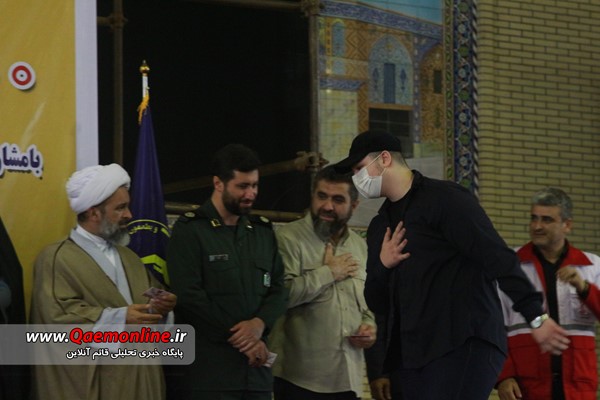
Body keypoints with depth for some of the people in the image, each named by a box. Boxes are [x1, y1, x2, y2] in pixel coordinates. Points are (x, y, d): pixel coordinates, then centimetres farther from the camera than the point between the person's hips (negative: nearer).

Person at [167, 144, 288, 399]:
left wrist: (260, 323, -11)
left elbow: (279, 289, 11)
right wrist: (240, 339, -10)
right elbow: (189, 297, -11)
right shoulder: (189, 230, -2)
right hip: (206, 371, -5)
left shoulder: (263, 231, 17)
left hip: (255, 369, 5)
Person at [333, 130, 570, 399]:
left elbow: (496, 257, -13)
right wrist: (382, 265, 0)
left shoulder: (443, 198, -5)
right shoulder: (380, 227, 19)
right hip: (411, 355, 8)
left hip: (464, 346, -8)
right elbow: (377, 303, 22)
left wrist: (536, 316, -22)